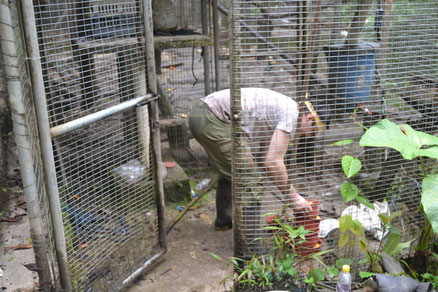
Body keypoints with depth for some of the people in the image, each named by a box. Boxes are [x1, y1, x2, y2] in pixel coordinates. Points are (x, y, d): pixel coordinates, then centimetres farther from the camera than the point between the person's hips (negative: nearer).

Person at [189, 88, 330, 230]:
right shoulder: (291, 113, -9)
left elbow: (264, 159, 26)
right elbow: (273, 162, -16)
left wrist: (290, 191, 25)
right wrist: (293, 196, -5)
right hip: (212, 119, -11)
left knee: (230, 170, 25)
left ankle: (224, 220, 38)